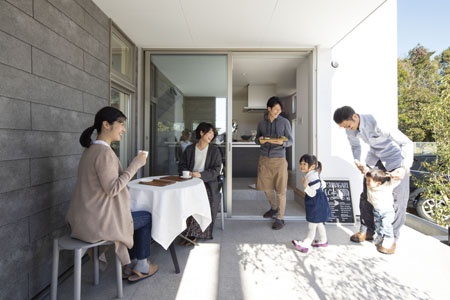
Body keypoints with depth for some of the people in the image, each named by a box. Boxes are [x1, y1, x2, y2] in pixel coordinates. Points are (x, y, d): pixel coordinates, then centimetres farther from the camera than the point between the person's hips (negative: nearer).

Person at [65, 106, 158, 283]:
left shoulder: (91, 149, 9)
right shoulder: (104, 152, -22)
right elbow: (112, 189, -24)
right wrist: (136, 164, -20)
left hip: (85, 219, 9)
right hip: (96, 222, -9)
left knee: (136, 216, 23)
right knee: (146, 217, 9)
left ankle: (130, 266, 31)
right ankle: (141, 267, 27)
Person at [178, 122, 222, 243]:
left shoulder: (214, 150, 4)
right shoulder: (189, 149, 11)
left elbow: (216, 170, -4)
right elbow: (181, 165, 15)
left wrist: (200, 175, -17)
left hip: (208, 182, -2)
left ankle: (193, 233, -15)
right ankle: (191, 231, -13)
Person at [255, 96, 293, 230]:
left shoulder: (285, 122, -1)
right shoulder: (261, 123, 6)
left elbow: (290, 141, -1)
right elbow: (257, 139, 13)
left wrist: (282, 142, -23)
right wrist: (259, 140, -11)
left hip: (279, 159, -3)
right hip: (264, 159, 3)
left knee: (280, 189, 0)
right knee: (266, 187, 12)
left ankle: (280, 218, 14)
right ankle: (274, 208, 37)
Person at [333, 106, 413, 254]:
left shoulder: (377, 122, -34)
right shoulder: (350, 128, -14)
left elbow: (407, 143, -32)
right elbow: (355, 145, 7)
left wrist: (404, 168, -44)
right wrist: (358, 163, -6)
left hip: (395, 158, -5)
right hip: (374, 158, 6)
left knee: (397, 199, -2)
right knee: (366, 196, 6)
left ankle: (391, 238, 14)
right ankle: (367, 231, 21)